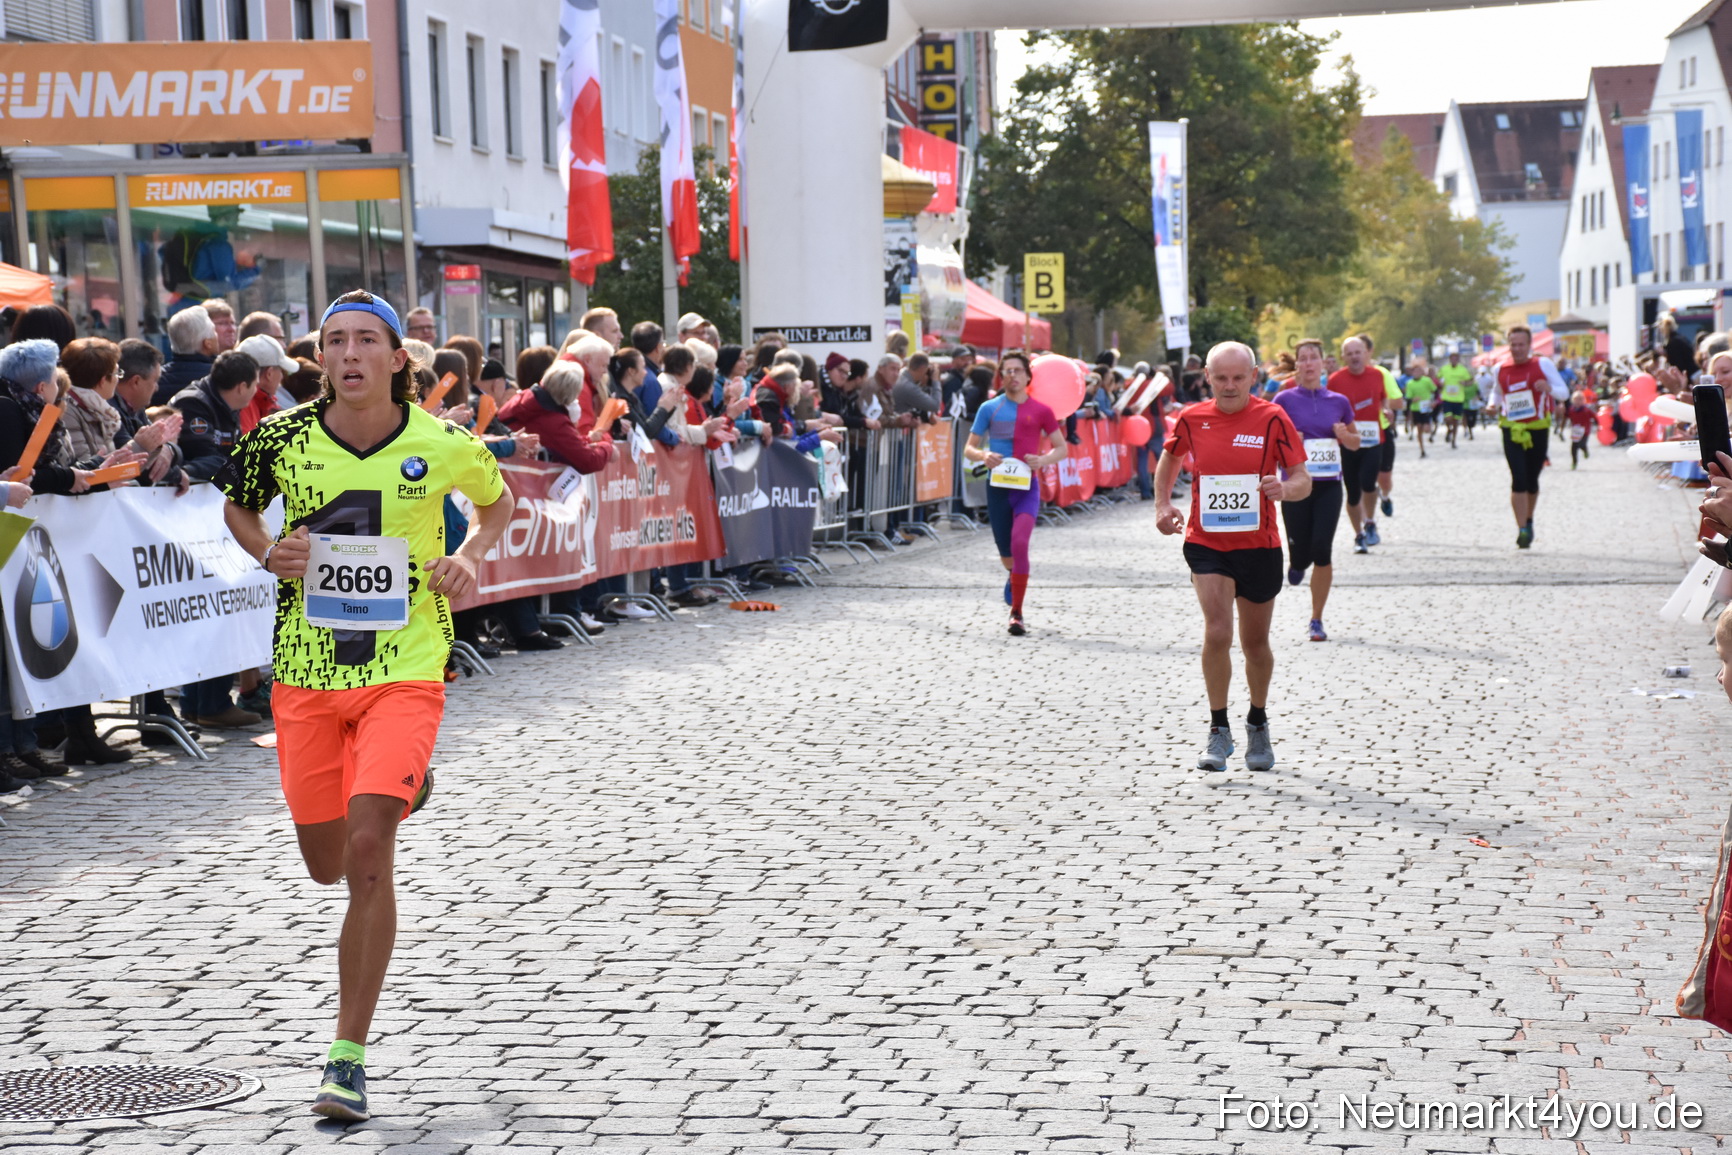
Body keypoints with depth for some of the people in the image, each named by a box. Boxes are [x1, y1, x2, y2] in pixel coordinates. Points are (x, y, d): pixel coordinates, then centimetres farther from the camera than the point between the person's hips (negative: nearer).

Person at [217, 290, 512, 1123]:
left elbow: (498, 501, 15)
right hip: (306, 674, 3)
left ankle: (348, 1059, -7)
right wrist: (267, 553, -5)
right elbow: (238, 506, 16)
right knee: (327, 865, 11)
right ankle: (404, 786, 50)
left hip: (405, 671, -3)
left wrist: (468, 559, -4)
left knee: (368, 853, -16)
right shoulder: (281, 438, -4)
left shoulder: (444, 446, -7)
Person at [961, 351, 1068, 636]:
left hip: (1027, 485, -2)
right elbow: (968, 448, 9)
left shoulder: (1041, 411, 3)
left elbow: (1062, 448, 9)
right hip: (997, 485, 2)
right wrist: (983, 456, -14)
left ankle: (1017, 613, -17)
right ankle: (1016, 576, 48)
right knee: (1007, 556, 9)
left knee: (1019, 543, -23)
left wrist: (1043, 459, -12)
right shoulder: (989, 409, 6)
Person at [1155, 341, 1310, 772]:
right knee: (1216, 632, -17)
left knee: (1255, 642, 12)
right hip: (1206, 542, 0)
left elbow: (1303, 481, -6)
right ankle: (1218, 730, -4)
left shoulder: (1272, 419, -7)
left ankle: (1258, 725, 35)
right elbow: (1169, 459, 19)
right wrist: (1162, 505, 5)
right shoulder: (1192, 420, -2)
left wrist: (1285, 488, -28)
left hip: (1259, 545, 0)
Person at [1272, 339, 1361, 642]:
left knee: (1322, 551, -9)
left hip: (1329, 485, 1)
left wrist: (1344, 435, -4)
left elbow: (1355, 443, 17)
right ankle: (1296, 564, 38)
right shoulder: (1285, 399, -1)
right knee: (1300, 554, -3)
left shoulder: (1338, 401, 6)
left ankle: (1316, 620, 3)